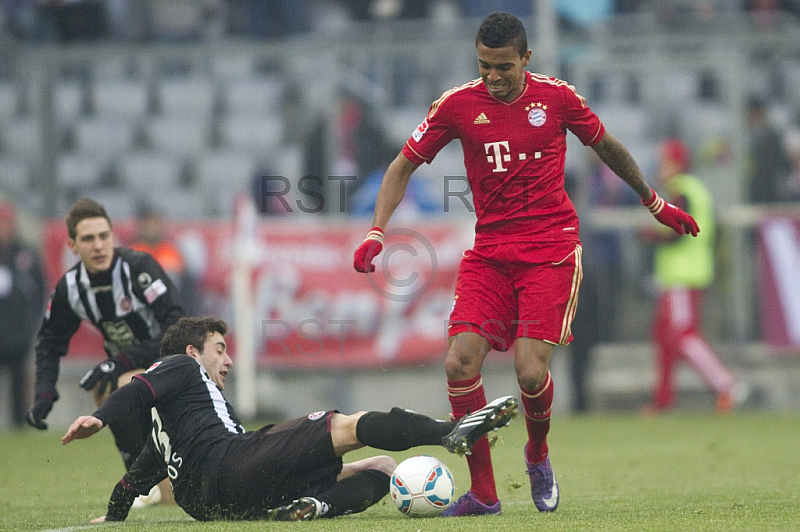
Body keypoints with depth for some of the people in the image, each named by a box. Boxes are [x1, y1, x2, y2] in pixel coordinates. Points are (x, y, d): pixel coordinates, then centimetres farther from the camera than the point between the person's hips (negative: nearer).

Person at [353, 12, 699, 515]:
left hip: (552, 250, -2)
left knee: (530, 370, -16)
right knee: (461, 363, -15)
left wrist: (655, 204, 25)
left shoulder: (557, 96, -2)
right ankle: (483, 493, -2)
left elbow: (608, 146, 15)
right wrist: (376, 233, -5)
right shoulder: (457, 105, -1)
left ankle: (538, 454, 18)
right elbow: (404, 166, 7)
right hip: (490, 251, 2)